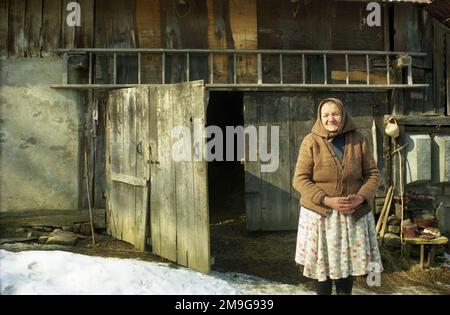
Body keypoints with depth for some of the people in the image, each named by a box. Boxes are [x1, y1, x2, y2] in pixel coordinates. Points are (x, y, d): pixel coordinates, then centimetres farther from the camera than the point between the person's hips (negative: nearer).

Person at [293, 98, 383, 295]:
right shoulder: (311, 142, -7)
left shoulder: (358, 140, 1)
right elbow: (300, 179, -10)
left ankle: (345, 292, 36)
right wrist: (327, 200, -20)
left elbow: (372, 174, 4)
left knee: (348, 260, 14)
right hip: (320, 213, -2)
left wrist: (360, 197, -13)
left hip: (354, 214, 3)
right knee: (322, 261, 7)